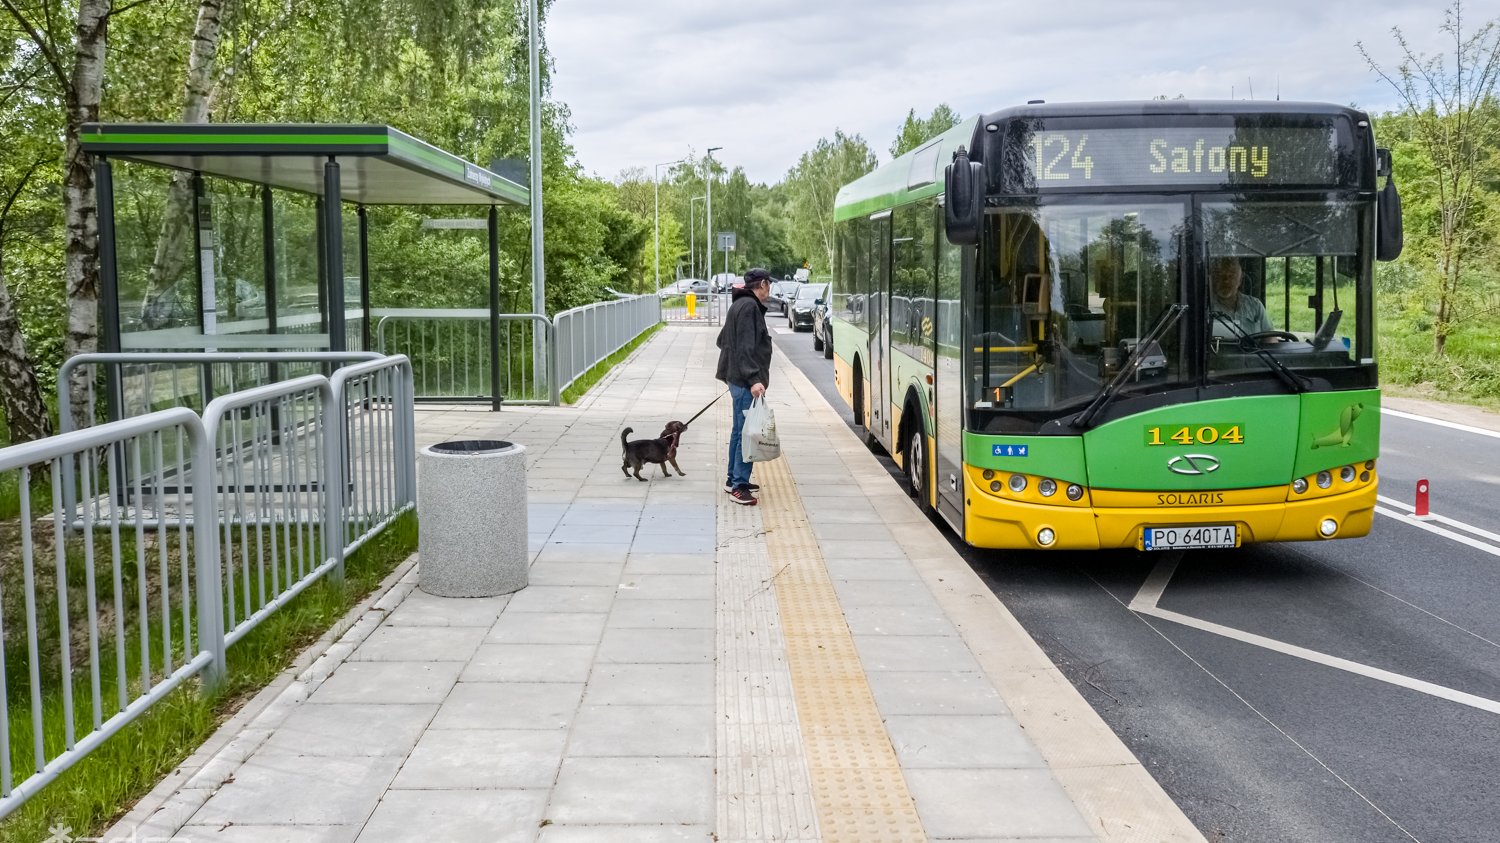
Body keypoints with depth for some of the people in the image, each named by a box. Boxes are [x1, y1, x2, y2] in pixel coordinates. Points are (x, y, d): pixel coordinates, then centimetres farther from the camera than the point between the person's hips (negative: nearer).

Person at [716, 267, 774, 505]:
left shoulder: (739, 305, 17)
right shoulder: (749, 307, -14)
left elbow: (722, 340, 25)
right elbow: (746, 348, -22)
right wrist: (754, 379, -27)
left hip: (738, 379, 11)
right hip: (746, 381, -11)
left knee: (739, 430, 17)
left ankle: (733, 479, 26)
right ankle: (739, 486, -8)